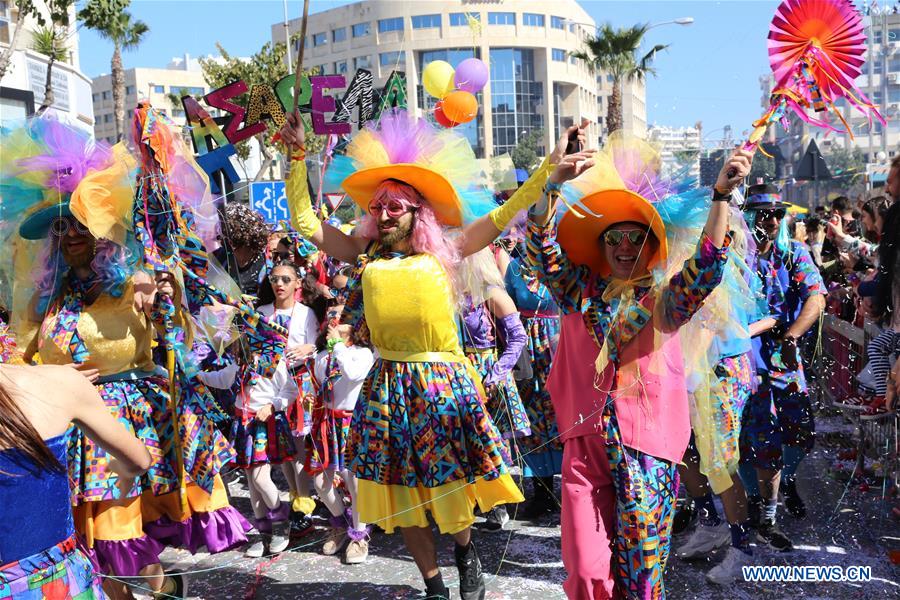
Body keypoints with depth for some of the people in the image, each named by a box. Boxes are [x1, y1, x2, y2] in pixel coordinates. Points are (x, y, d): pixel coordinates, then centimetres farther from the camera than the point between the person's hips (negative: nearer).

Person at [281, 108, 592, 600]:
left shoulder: (442, 254, 2)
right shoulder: (364, 255, 6)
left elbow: (499, 218, 1)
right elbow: (305, 222, 10)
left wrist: (547, 169, -2)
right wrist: (298, 156, 10)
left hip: (443, 381, -2)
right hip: (389, 387, 2)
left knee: (451, 481, 6)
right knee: (402, 490, 9)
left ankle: (466, 553, 38)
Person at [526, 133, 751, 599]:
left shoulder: (664, 300, 5)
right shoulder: (581, 294, 11)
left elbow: (707, 266, -10)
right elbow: (543, 249, 2)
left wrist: (721, 195, -21)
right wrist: (553, 188, -12)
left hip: (646, 446, -1)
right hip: (586, 443, 1)